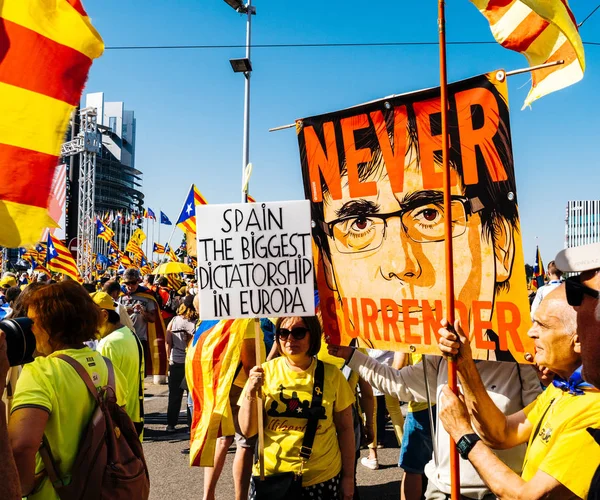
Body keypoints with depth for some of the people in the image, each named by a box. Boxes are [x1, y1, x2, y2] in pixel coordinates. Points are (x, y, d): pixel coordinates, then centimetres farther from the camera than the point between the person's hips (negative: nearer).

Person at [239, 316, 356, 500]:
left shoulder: (332, 375, -5)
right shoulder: (265, 372, -6)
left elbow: (345, 429, 3)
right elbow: (248, 430, -6)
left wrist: (348, 476, 4)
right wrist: (251, 392, -20)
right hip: (271, 477, 0)